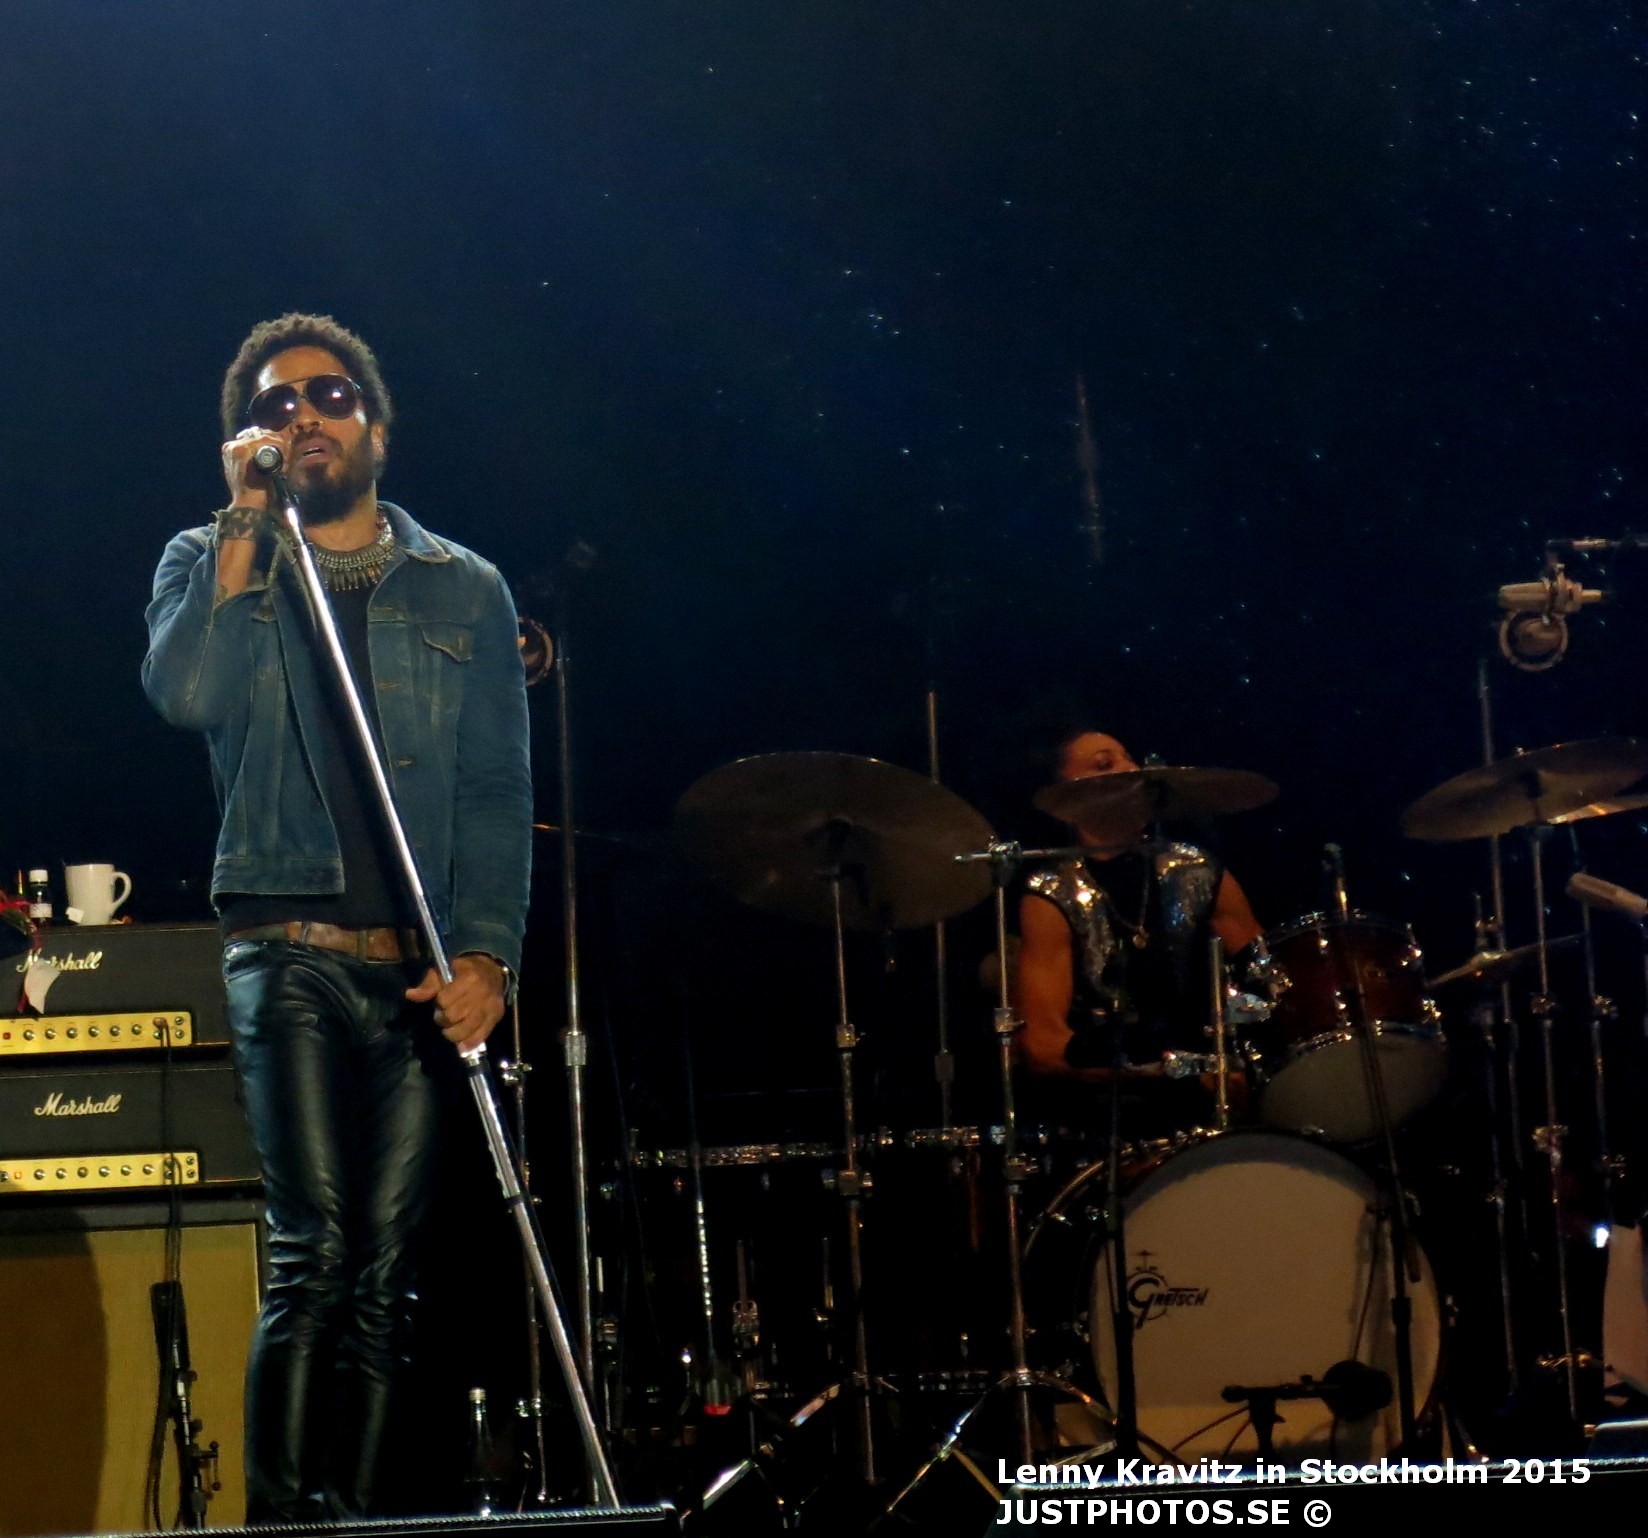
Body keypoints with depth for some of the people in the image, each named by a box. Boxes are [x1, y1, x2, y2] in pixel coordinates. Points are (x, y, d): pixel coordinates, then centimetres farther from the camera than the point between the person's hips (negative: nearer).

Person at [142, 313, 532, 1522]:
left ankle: (358, 1521, 5)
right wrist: (246, 521, -8)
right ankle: (280, 1520, -16)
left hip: (426, 969, 2)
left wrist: (486, 956, -5)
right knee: (313, 1253, -16)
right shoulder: (212, 563, 12)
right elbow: (186, 693, -10)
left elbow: (500, 791, 8)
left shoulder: (465, 592, 14)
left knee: (385, 1268, 0)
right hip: (292, 951, -2)